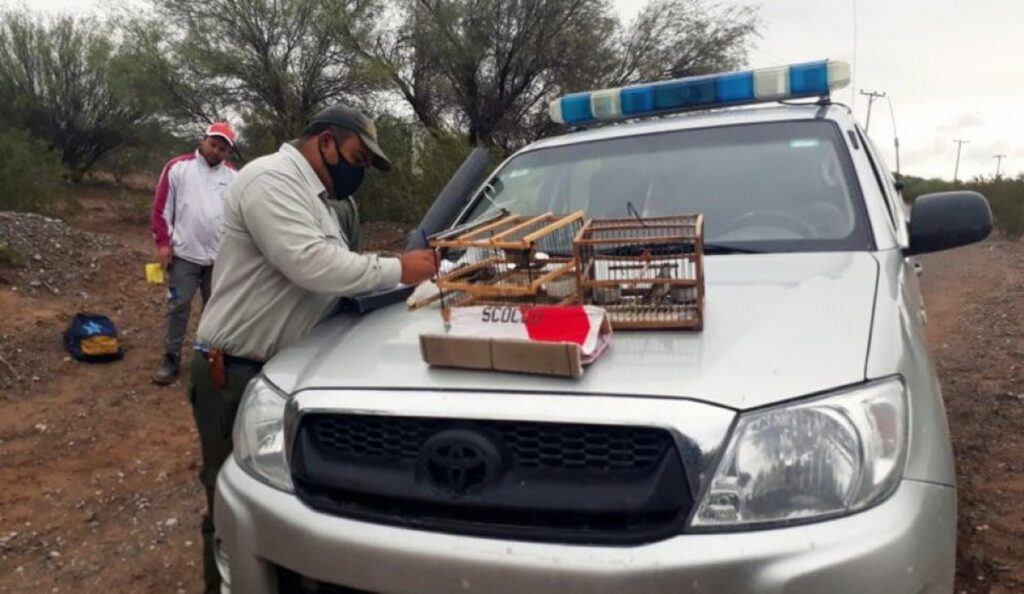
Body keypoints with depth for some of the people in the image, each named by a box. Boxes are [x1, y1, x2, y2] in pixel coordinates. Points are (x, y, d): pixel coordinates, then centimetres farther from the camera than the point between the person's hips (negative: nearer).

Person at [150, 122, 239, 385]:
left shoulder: (234, 176, 7)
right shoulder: (178, 167, 0)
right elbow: (162, 207, 0)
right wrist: (163, 242, -6)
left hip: (221, 256, 3)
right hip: (184, 253, -2)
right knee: (178, 306, 2)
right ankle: (171, 358, 12)